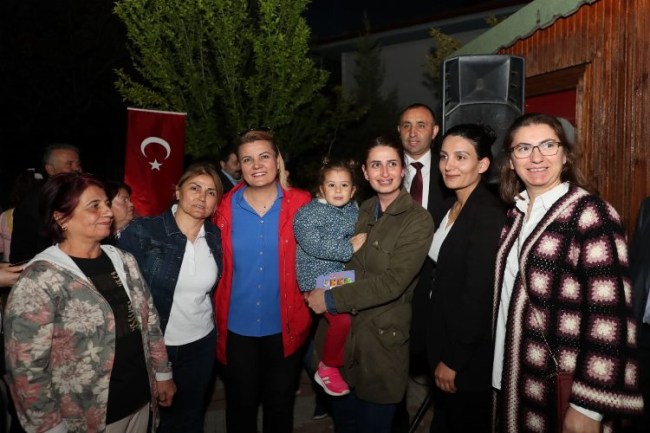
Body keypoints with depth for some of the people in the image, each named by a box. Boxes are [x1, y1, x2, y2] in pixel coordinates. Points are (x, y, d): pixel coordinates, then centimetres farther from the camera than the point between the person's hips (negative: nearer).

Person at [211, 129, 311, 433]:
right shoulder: (225, 208, -5)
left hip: (286, 326, 0)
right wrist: (217, 319, 4)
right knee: (240, 407, 20)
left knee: (280, 405, 21)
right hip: (237, 328, 1)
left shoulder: (301, 204, -8)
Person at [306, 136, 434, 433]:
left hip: (383, 338, -5)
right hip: (347, 331, 6)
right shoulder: (364, 211, 6)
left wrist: (332, 299, -18)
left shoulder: (418, 220, -14)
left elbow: (393, 282, -21)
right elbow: (347, 263, 8)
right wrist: (319, 293, -10)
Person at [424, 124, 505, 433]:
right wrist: (441, 354, 8)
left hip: (470, 354, -8)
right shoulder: (450, 206, 6)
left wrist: (454, 359, -17)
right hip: (444, 340, 8)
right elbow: (443, 277, 8)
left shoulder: (488, 214, -21)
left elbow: (479, 294, -23)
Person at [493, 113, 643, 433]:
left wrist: (587, 407, -19)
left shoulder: (589, 213, -15)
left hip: (560, 388, -6)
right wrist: (502, 373, 9)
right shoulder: (516, 214, 5)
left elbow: (607, 316, -19)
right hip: (513, 375, 6)